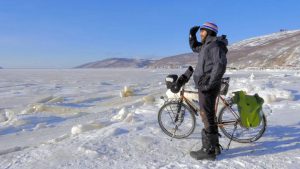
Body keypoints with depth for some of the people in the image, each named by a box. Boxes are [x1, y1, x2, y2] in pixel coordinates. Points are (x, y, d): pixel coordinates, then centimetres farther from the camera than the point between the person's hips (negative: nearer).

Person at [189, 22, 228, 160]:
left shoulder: (215, 45, -12)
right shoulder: (206, 45, 18)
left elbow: (220, 65, -23)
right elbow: (194, 47, 33)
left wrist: (210, 84, -24)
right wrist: (192, 35, 16)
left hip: (208, 87, -10)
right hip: (204, 85, 10)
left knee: (207, 117, -6)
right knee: (209, 116, 15)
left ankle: (208, 151, 3)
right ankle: (215, 146, 26)